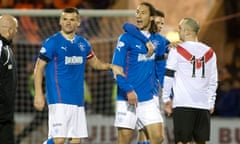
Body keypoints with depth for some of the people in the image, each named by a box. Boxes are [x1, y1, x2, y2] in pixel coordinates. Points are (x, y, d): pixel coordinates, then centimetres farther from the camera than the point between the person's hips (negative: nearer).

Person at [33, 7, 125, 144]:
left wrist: (111, 66, 5)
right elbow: (39, 69, -5)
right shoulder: (52, 42, -5)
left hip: (78, 100, 6)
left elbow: (95, 63, 25)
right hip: (59, 100, -6)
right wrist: (39, 94, -14)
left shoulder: (83, 43, 12)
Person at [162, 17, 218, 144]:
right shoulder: (210, 52, 12)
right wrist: (211, 103, 21)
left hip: (182, 105, -4)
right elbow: (213, 81, 15)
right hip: (204, 105, 4)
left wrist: (166, 99, 6)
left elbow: (168, 77, -2)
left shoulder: (177, 51, -1)